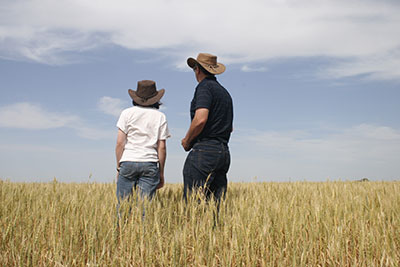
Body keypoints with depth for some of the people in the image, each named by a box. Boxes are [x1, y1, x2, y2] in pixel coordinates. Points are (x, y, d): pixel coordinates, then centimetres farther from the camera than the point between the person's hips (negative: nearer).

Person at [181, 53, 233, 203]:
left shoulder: (205, 86, -5)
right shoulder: (225, 92, 23)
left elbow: (200, 119, -19)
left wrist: (187, 140, -5)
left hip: (205, 150, -9)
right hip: (224, 152, 9)